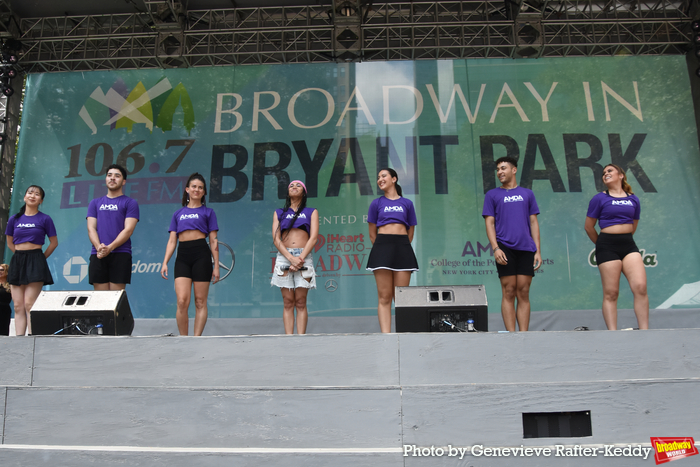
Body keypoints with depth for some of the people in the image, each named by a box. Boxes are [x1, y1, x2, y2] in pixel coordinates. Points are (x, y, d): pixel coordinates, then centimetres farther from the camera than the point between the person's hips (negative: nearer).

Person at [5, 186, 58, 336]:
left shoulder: (45, 219, 1)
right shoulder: (14, 219, 10)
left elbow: (54, 242, 4)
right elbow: (10, 243, 18)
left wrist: (41, 258, 3)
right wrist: (21, 256, 10)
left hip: (35, 262, -4)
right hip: (17, 261, 4)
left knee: (29, 304, -12)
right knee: (18, 306, 2)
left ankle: (32, 337, -11)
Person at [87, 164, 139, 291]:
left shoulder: (130, 203, 7)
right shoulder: (95, 203, 19)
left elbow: (128, 230, -4)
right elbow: (91, 228, 9)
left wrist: (110, 247, -16)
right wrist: (99, 247, -11)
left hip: (120, 254, -3)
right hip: (98, 255, 3)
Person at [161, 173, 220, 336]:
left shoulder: (208, 212, 12)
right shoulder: (178, 214, 18)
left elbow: (214, 241, 7)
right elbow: (172, 241, 15)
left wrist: (216, 266, 1)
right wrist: (165, 262, 3)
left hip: (201, 255, -2)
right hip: (182, 256, 2)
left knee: (200, 302, -2)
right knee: (182, 301, -10)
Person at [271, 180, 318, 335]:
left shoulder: (311, 212, 14)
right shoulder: (279, 213, 17)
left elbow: (313, 238, 2)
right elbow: (276, 239, 4)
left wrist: (301, 258, -12)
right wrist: (291, 258, -11)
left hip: (304, 257, -1)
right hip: (284, 257, 1)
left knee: (300, 302, -4)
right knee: (288, 302, -2)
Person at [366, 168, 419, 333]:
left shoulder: (407, 203, 14)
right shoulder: (377, 203, 12)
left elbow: (411, 233, 15)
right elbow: (372, 234, 12)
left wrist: (401, 248, 9)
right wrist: (382, 249, 8)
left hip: (403, 247, 1)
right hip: (382, 246, -1)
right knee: (384, 297, -5)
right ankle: (385, 334, -7)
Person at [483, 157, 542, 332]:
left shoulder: (527, 194, 15)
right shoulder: (492, 195, 10)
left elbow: (534, 222, 13)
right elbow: (489, 223, 4)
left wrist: (538, 251, 4)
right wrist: (495, 248, -10)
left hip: (526, 248, 2)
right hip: (505, 249, -2)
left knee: (523, 293, 1)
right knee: (508, 293, -3)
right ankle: (511, 334, -1)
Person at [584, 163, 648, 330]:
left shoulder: (633, 199, 10)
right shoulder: (599, 198, 0)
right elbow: (588, 226, 5)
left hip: (629, 244, 3)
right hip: (607, 246, -3)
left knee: (640, 287, -11)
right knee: (611, 293, -3)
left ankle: (644, 331, -5)